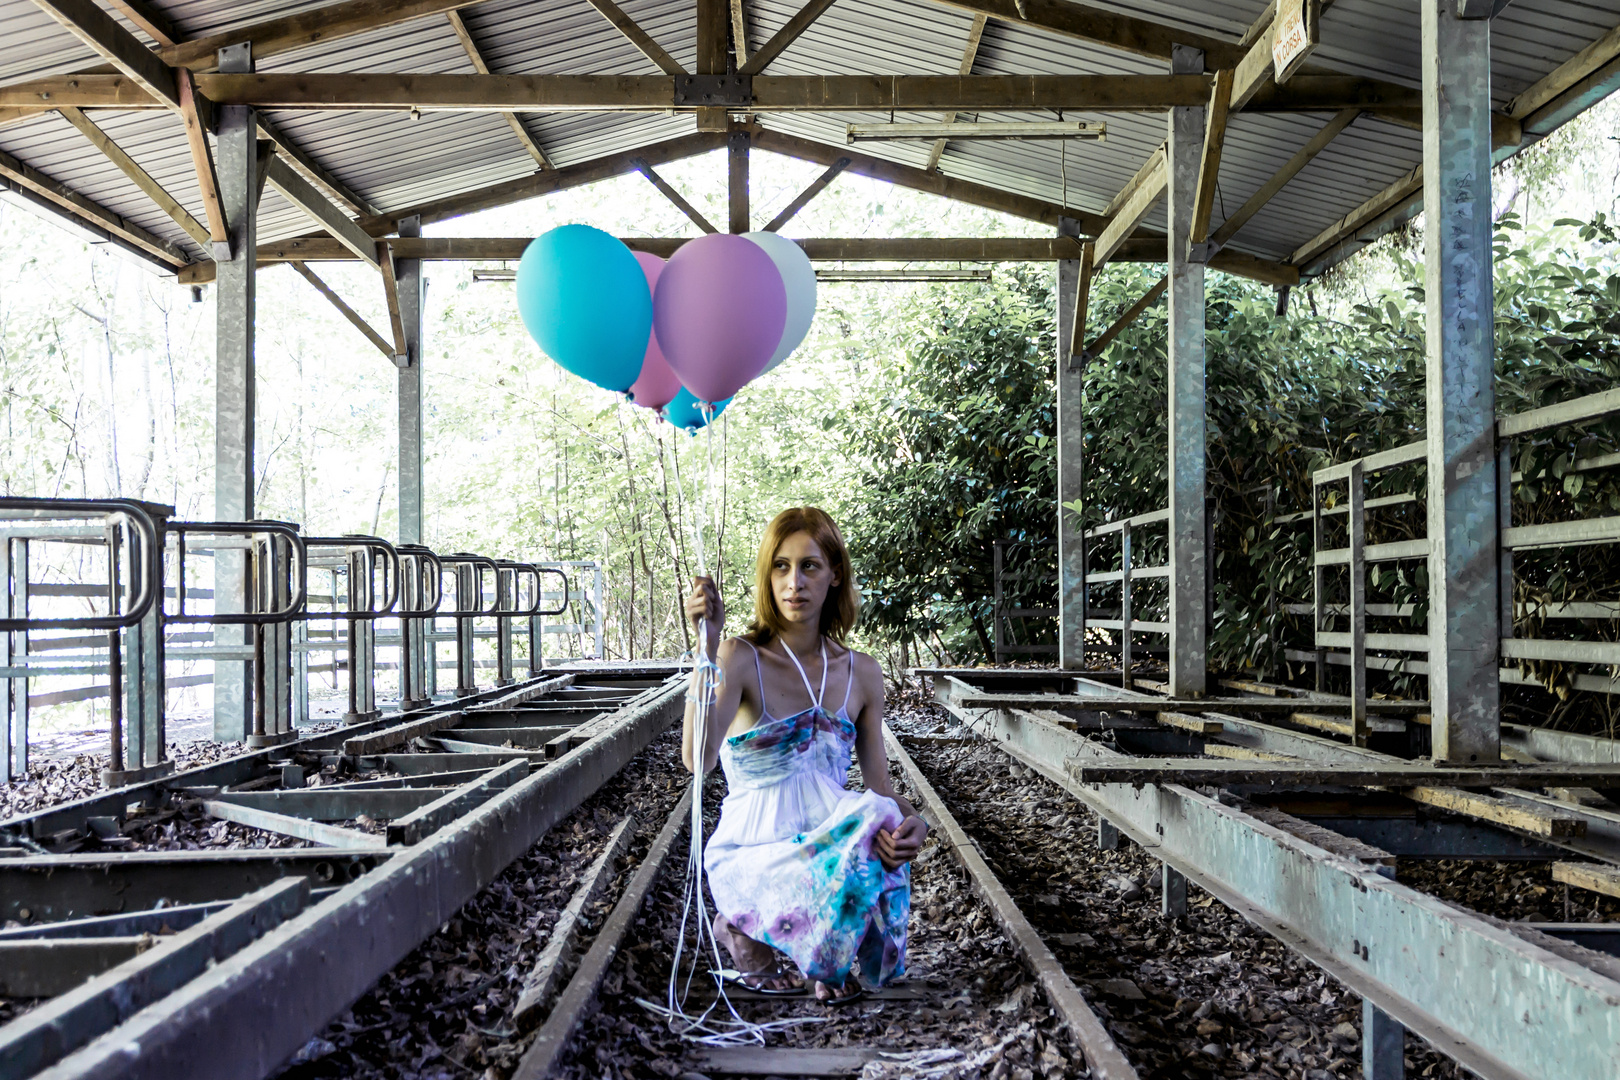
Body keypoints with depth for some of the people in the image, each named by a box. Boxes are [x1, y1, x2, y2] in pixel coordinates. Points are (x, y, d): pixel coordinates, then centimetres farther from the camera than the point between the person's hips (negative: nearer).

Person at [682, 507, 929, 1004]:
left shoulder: (861, 673, 6)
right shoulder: (741, 659, -9)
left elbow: (880, 785, 6)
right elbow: (698, 759, -26)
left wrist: (913, 820, -17)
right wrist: (707, 647, -33)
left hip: (824, 849, 4)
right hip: (749, 859, -4)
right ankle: (745, 929, -4)